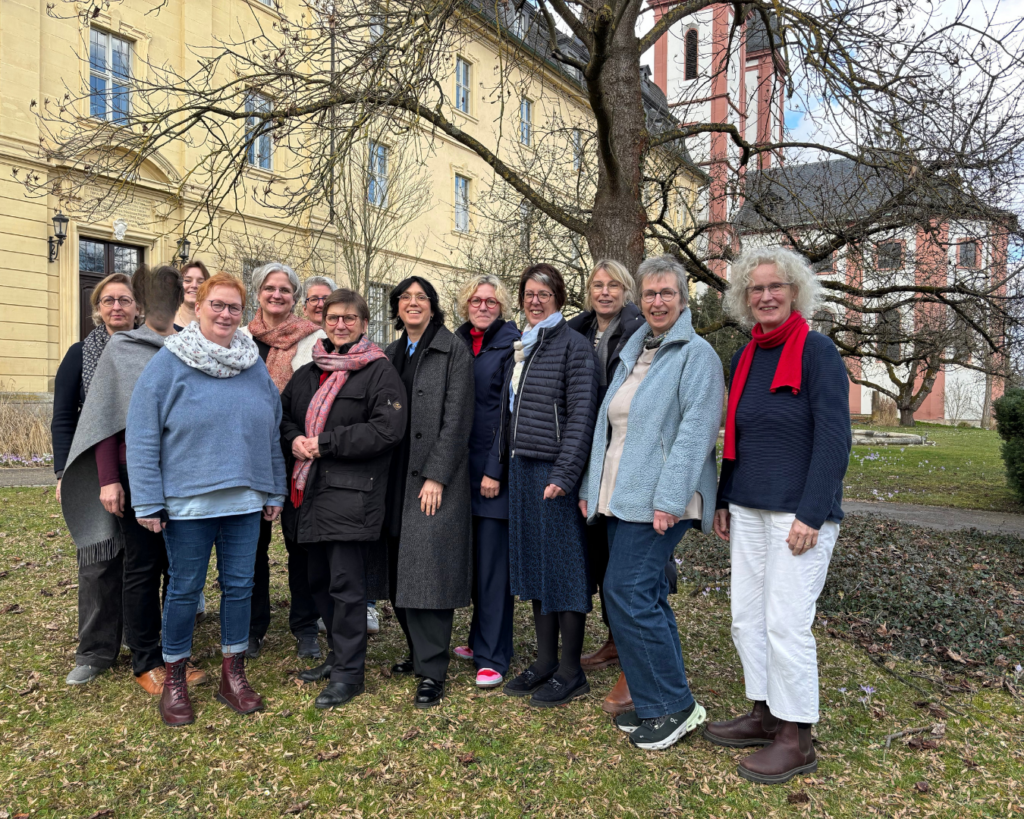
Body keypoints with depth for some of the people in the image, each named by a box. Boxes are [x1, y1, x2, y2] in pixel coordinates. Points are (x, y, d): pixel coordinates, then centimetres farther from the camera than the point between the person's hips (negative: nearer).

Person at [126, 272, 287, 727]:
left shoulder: (255, 365, 7)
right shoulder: (169, 363, -5)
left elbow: (272, 432, 13)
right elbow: (142, 435, -7)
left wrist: (275, 492, 12)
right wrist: (148, 501, -10)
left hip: (245, 499, 4)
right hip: (187, 500, -3)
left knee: (239, 586, 10)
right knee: (185, 589, 8)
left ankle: (233, 674, 27)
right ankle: (174, 680, 26)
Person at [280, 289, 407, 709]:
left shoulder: (380, 371, -5)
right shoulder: (308, 372, 17)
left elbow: (387, 429, -15)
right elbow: (282, 412, 22)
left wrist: (325, 443, -14)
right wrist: (294, 439, -1)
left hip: (352, 492, -7)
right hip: (310, 490, 8)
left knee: (346, 584, -3)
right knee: (319, 580, 16)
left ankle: (348, 671, 10)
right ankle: (340, 654, 33)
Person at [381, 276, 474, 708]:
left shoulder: (454, 350, -2)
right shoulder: (391, 354, 16)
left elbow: (456, 419, -10)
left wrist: (435, 477, -15)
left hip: (435, 478, -6)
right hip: (395, 477, 6)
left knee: (427, 571, -8)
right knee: (399, 571, 10)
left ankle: (431, 672, 1)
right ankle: (419, 652, 26)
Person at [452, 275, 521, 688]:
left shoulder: (512, 344, -5)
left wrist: (496, 468, -15)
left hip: (495, 466, -6)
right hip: (464, 466, 6)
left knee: (493, 561, -1)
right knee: (476, 557, 14)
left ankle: (492, 656, 9)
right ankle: (481, 638, 29)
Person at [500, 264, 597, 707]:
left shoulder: (573, 345, -6)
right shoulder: (521, 348, 16)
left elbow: (581, 414, -14)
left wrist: (564, 474, -20)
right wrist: (503, 464, 11)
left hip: (555, 471, -8)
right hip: (521, 470, 8)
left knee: (563, 566, 0)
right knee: (533, 562, 13)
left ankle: (570, 671, 13)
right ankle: (545, 661, 25)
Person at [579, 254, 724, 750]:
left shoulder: (696, 354, -6)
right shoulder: (632, 354, 18)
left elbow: (695, 430, -15)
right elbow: (608, 426, 19)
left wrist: (669, 499, -22)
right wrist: (592, 487, 16)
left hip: (658, 499, -8)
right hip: (621, 496, 8)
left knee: (627, 591, -10)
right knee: (646, 595, 11)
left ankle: (674, 705, 5)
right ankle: (657, 701, 23)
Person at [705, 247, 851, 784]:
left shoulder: (818, 352, -9)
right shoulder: (745, 358, 12)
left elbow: (834, 440, -14)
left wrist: (811, 514, -19)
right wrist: (723, 500, 16)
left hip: (800, 513, -7)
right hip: (748, 512, 7)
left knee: (786, 624, -3)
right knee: (747, 619, 12)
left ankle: (796, 740, 14)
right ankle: (764, 716, 29)